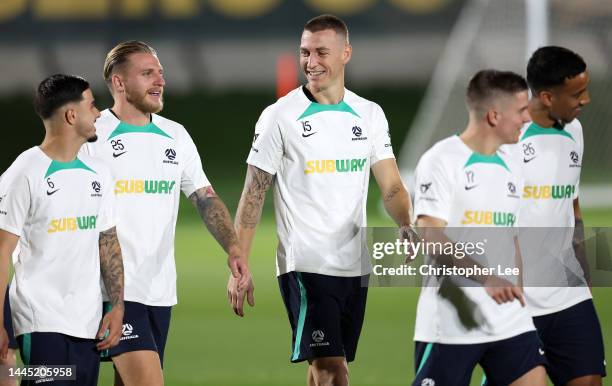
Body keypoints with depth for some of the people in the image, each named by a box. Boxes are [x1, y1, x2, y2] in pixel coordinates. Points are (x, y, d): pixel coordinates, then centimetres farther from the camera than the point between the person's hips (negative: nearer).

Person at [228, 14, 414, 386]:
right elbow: (253, 195, -3)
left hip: (355, 267, 5)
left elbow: (391, 187, 7)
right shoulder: (280, 117, -4)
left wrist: (406, 227, -14)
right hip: (305, 266, -5)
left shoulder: (370, 115, 8)